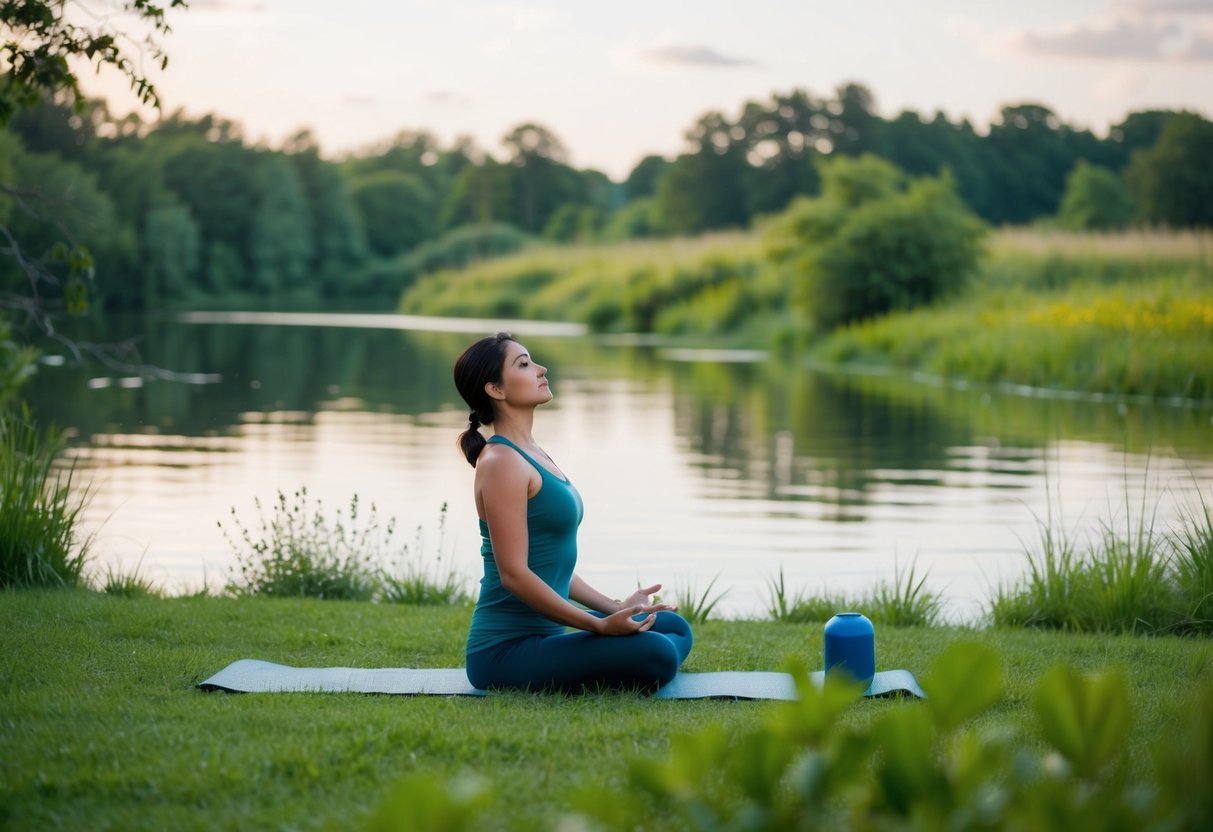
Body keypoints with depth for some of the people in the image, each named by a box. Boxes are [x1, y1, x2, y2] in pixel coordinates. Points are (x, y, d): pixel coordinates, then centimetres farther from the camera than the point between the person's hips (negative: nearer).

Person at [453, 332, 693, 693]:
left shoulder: (532, 455, 15)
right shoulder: (501, 462, -14)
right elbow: (514, 573, -20)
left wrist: (615, 608, 19)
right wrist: (600, 625, -20)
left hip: (542, 634, 10)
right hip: (506, 650, -10)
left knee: (674, 628, 16)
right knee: (657, 655, -26)